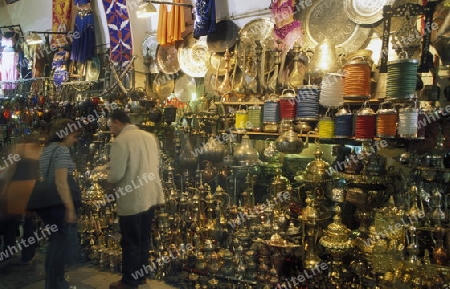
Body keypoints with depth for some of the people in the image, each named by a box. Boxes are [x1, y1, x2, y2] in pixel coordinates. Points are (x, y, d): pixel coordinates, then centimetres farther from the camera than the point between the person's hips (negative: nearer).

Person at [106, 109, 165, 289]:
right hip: (151, 196, 8)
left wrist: (108, 178, 1)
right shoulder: (149, 136, 7)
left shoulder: (120, 141, -17)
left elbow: (116, 175, -20)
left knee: (131, 243, 7)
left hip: (132, 200, -8)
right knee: (143, 239, 19)